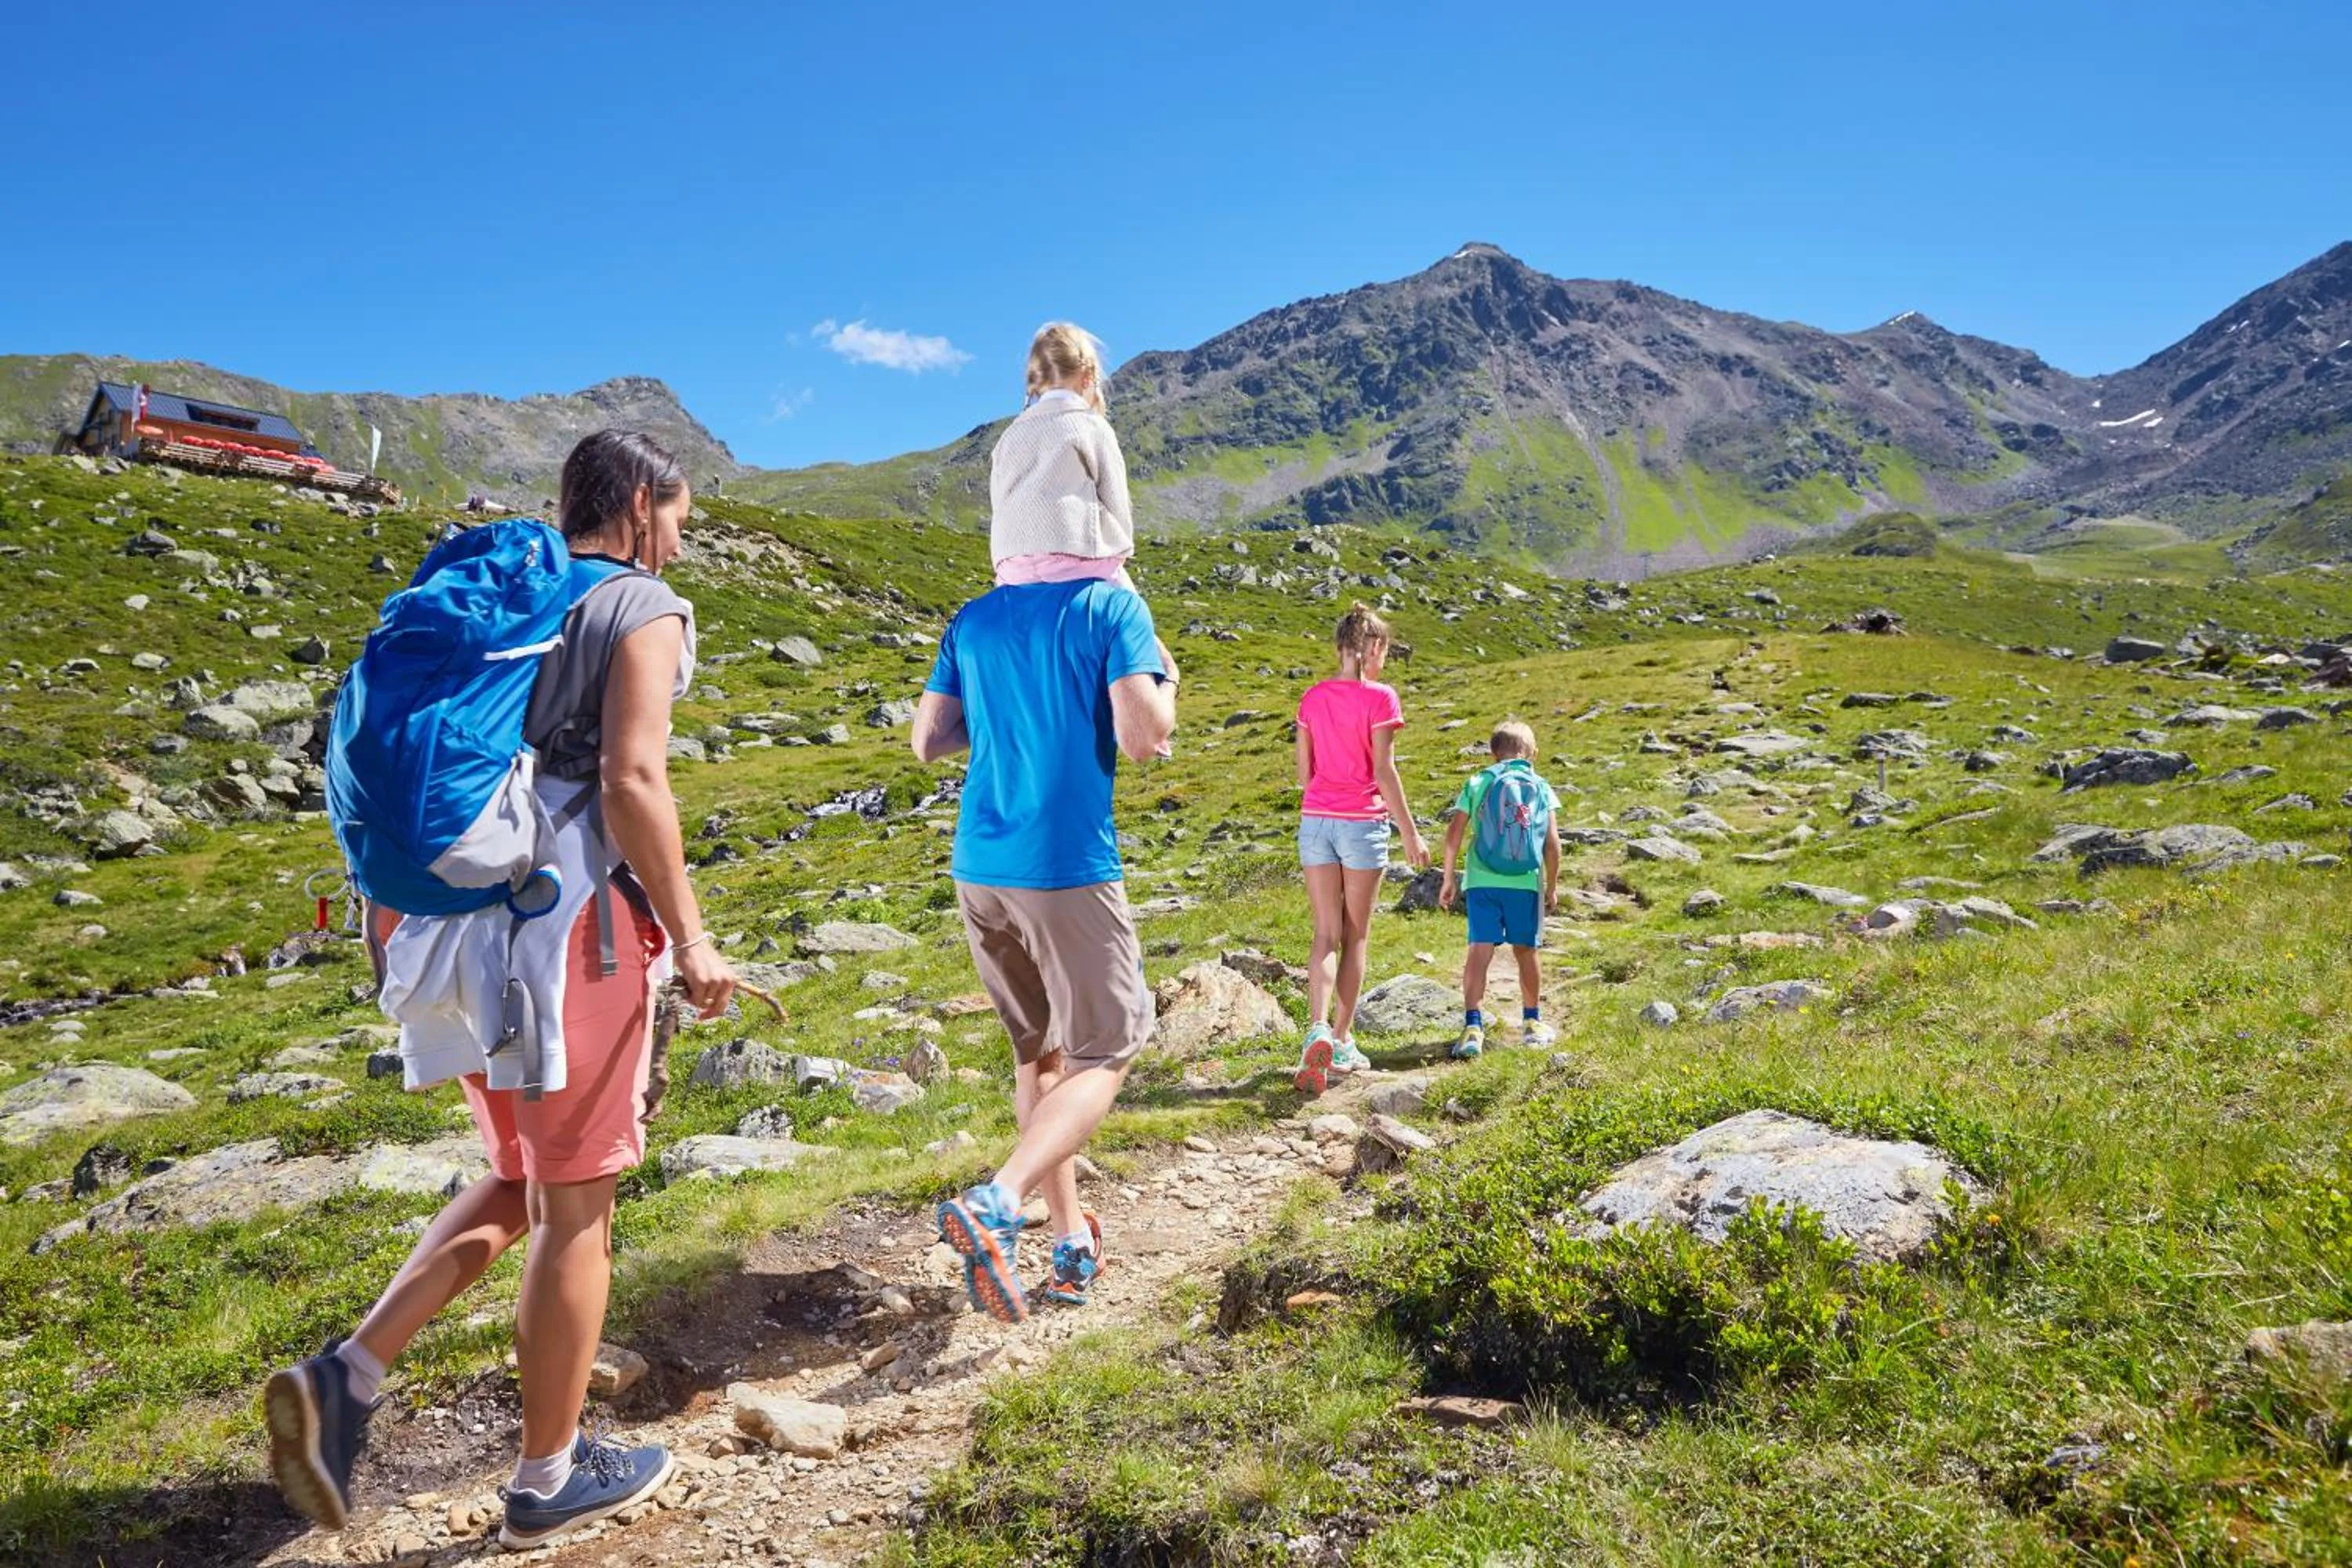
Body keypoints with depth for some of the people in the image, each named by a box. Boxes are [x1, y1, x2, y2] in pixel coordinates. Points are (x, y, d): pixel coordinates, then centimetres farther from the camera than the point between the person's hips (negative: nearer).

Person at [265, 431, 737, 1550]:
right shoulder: (643, 610, -6)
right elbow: (632, 780, -19)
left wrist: (396, 908, 21)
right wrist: (690, 940, -14)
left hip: (472, 929, 8)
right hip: (575, 929, -7)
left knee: (518, 1184, 23)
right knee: (575, 1210, 6)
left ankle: (346, 1377, 8)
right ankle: (549, 1480, 20)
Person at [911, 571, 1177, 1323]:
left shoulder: (973, 619, 11)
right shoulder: (1113, 606, -6)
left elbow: (927, 741, 12)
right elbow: (1141, 737, -14)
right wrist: (1165, 678, 5)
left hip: (979, 867, 6)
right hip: (1069, 867, -6)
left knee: (1038, 1052, 16)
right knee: (1101, 1055, 4)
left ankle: (1073, 1244, 21)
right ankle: (996, 1204, -18)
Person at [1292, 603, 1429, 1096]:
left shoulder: (1313, 697, 6)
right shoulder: (1380, 697, -8)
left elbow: (1303, 769, 8)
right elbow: (1384, 771, -11)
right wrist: (1411, 832, -6)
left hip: (1315, 820, 4)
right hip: (1363, 824, -4)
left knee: (1326, 934, 6)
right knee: (1355, 936, 9)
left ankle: (1318, 1029, -15)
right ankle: (1342, 1041, 14)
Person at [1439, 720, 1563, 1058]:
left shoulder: (1478, 784, 6)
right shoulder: (1541, 788, 8)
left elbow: (1454, 833, -1)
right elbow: (1553, 842, 4)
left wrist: (1448, 880, 7)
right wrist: (1552, 887, 14)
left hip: (1483, 881, -1)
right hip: (1526, 883, 1)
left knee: (1480, 951, -4)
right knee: (1525, 951, 15)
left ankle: (1473, 1027, -15)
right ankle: (1532, 1023, 29)